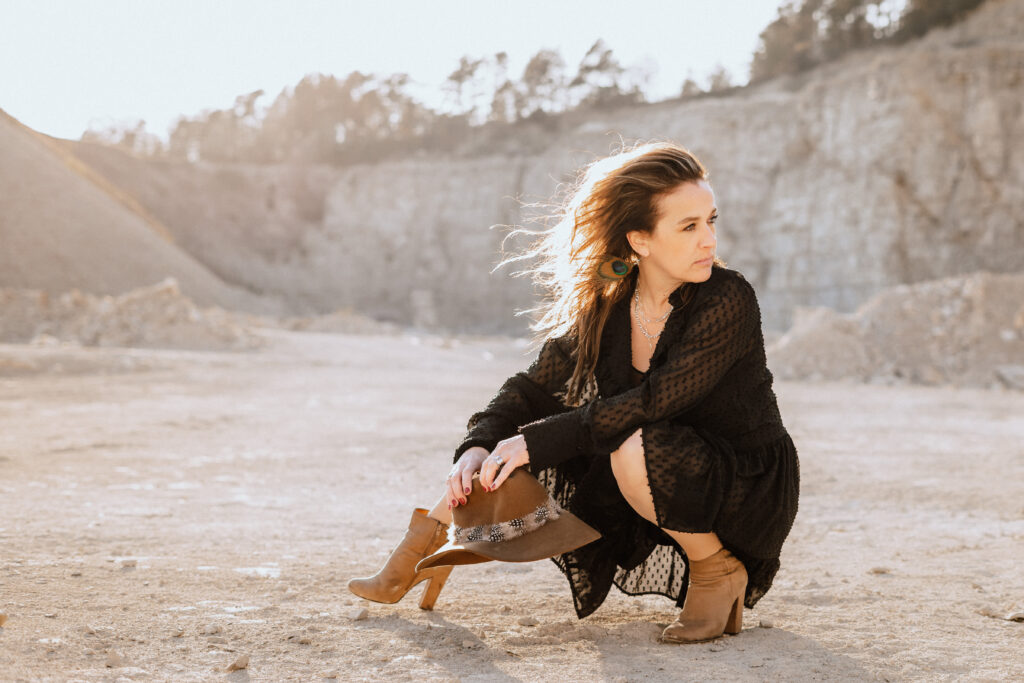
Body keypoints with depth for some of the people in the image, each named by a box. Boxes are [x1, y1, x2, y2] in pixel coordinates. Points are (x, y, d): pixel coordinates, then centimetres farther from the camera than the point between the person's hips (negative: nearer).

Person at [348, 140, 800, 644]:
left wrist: (536, 441, -29)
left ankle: (720, 574, -12)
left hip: (751, 494, -5)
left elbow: (652, 404, -29)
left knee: (635, 447, -34)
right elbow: (535, 387, -3)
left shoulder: (728, 301, -22)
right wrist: (477, 447, -22)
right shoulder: (605, 309, -5)